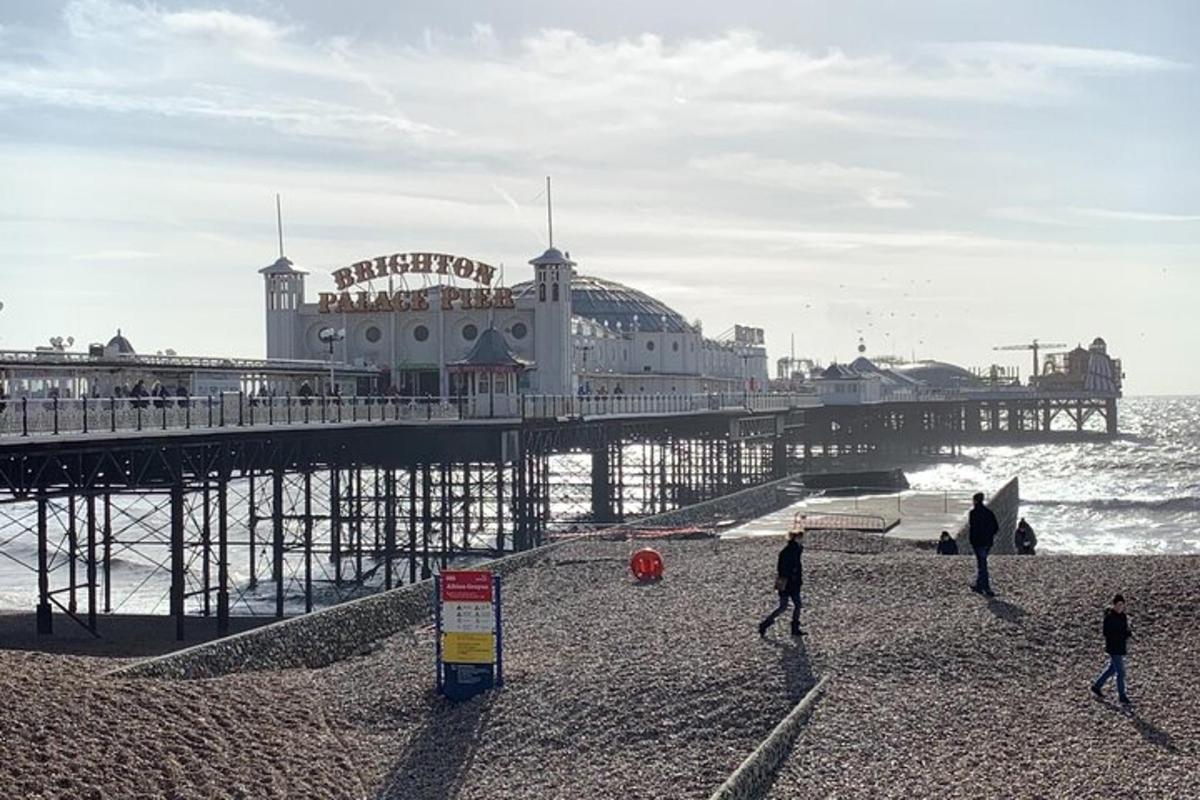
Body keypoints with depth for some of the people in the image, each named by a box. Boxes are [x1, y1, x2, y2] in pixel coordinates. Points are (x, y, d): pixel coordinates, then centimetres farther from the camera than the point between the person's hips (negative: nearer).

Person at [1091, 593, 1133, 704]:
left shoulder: (1122, 615, 5)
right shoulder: (1109, 617, -20)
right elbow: (1107, 633, -21)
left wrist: (1129, 634, -8)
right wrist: (1124, 636, -23)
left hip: (1121, 647, 9)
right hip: (1113, 648, -9)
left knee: (1112, 669, 20)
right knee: (1121, 672, -3)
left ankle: (1096, 686, 34)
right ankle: (1122, 697, 10)